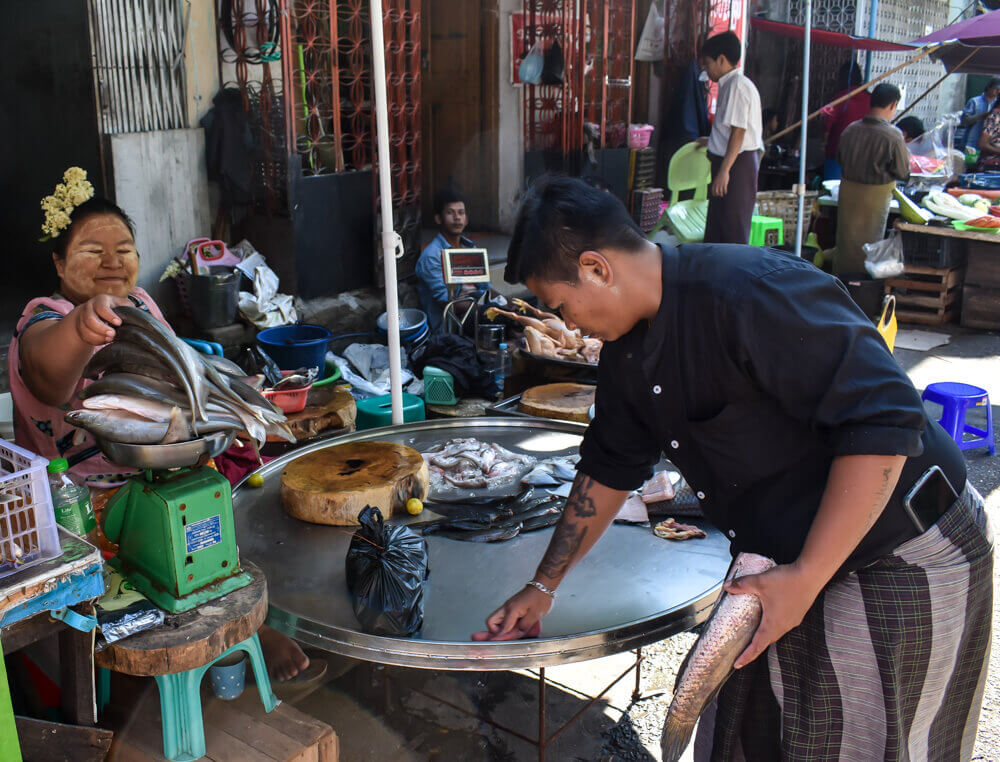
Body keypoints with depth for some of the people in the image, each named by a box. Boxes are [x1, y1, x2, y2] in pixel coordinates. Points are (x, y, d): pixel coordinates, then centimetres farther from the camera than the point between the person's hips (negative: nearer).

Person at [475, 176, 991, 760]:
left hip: (904, 565, -8)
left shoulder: (753, 293, -29)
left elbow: (884, 423, -30)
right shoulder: (628, 346, 1)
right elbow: (609, 468, 12)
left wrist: (805, 577, -27)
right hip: (790, 564, 8)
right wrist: (543, 588, 15)